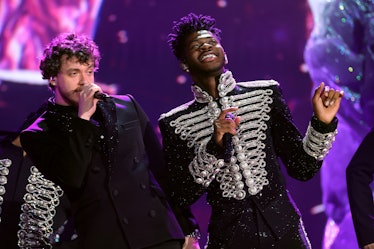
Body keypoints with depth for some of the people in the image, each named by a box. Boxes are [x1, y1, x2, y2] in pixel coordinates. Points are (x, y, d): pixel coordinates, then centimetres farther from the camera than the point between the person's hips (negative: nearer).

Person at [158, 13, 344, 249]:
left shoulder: (265, 94, 1)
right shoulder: (176, 123, 0)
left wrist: (322, 124, -12)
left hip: (283, 228, 1)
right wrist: (214, 147, -18)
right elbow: (183, 195, -8)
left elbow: (302, 168, 3)